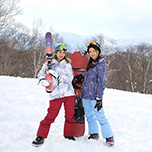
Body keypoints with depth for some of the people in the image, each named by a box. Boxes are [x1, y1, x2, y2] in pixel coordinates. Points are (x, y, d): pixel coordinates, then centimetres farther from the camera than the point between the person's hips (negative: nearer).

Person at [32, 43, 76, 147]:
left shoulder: (67, 64, 10)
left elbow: (69, 78, -2)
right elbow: (41, 73, 4)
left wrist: (57, 75, -17)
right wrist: (42, 80, -18)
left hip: (69, 93, 2)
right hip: (55, 94, -2)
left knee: (70, 116, 7)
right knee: (51, 116, -10)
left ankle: (69, 134, 27)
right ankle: (41, 136, 2)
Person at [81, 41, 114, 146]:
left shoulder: (101, 64, -9)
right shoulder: (91, 63, 15)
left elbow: (102, 82, -14)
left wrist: (99, 98, -18)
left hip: (94, 95, -8)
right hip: (85, 94, 8)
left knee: (100, 116, -8)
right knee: (89, 115, 13)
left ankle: (109, 137, 0)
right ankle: (94, 134, 24)